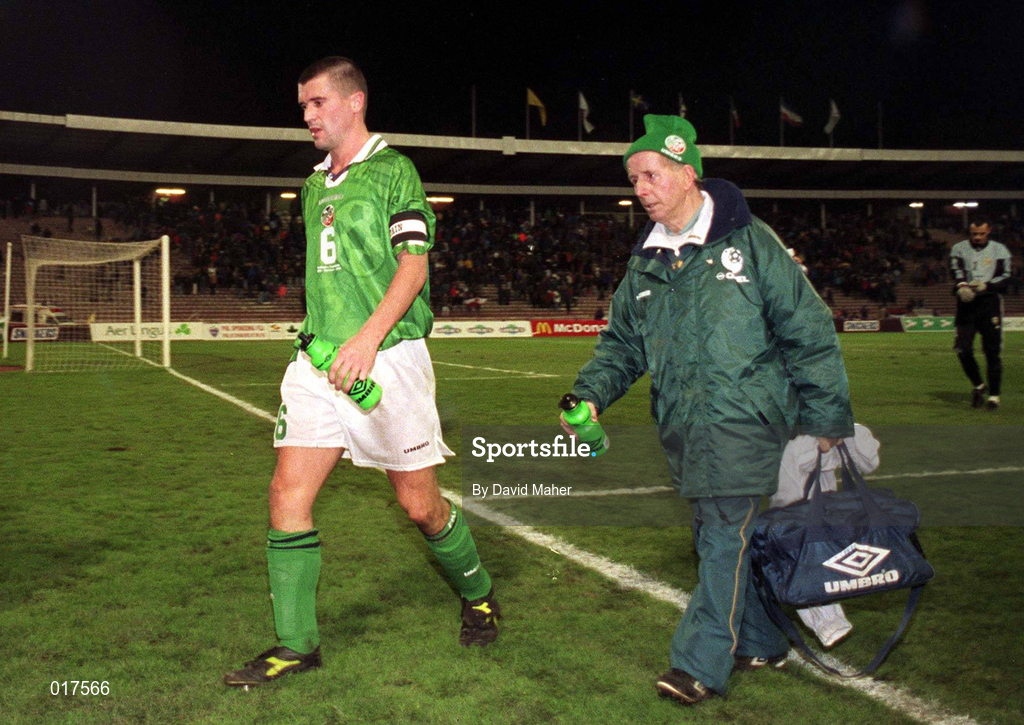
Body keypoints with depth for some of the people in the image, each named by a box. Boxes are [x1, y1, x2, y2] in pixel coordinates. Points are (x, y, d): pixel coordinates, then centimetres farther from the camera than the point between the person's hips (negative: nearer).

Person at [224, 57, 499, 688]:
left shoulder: (393, 170, -2)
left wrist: (369, 337, -22)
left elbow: (413, 264, -11)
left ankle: (479, 597, 29)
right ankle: (296, 644, 7)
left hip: (387, 357, -6)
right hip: (318, 360, 6)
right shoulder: (314, 187, 18)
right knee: (288, 494, -4)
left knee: (419, 502, 3)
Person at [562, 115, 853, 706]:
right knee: (718, 537, 12)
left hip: (744, 418, -6)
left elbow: (808, 331, -3)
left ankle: (701, 664, -2)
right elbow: (621, 343, 18)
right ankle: (762, 642, 27)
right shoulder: (645, 264, 11)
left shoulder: (748, 241, -5)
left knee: (726, 534, -9)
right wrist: (590, 395, 1)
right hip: (683, 428, 6)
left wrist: (826, 419, -4)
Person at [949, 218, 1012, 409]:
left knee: (992, 350, -5)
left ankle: (994, 394, 3)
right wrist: (961, 285, -30)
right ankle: (978, 385, 18)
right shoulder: (959, 248, 10)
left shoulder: (999, 250, 11)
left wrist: (986, 285, -19)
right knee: (963, 348, -5)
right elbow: (956, 269, -9)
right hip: (966, 302, 1)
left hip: (990, 302, -1)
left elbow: (1005, 276, 0)